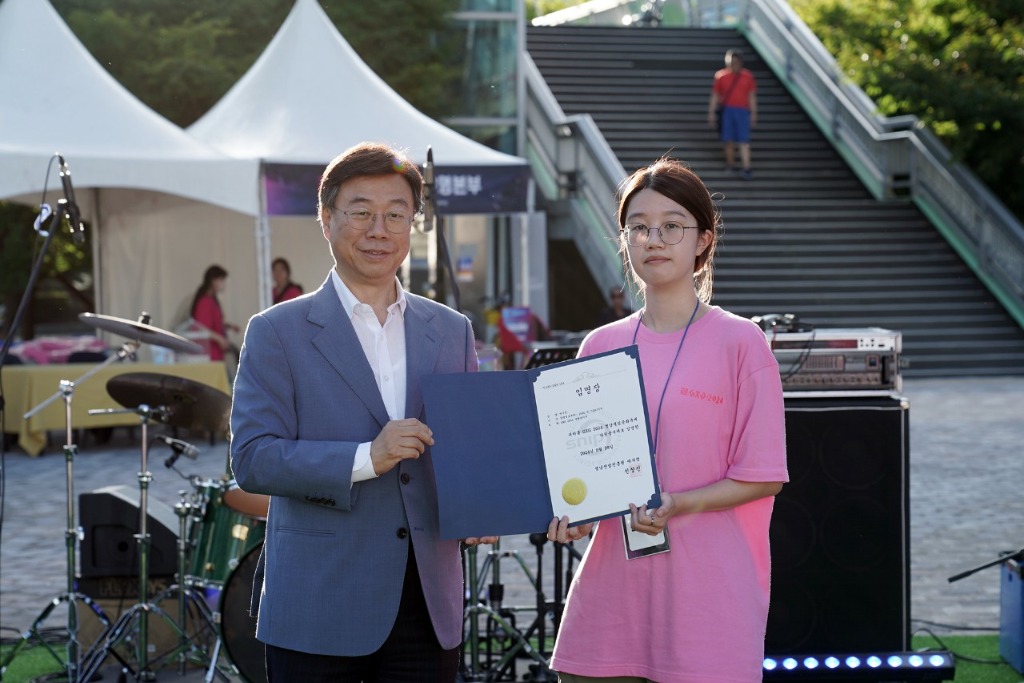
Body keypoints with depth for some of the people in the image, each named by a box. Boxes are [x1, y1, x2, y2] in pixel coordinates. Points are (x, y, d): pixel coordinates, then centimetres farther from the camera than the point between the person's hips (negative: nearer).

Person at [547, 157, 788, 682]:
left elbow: (764, 476, -4)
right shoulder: (600, 346, 10)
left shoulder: (740, 343, -3)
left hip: (707, 596, -3)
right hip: (611, 591, 4)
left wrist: (680, 505, -18)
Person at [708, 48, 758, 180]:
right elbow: (715, 96, 8)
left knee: (744, 141, -7)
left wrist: (753, 114, 6)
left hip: (742, 111, -1)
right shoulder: (721, 76, 5)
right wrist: (711, 113, 4)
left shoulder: (747, 76, 5)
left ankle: (747, 168, -11)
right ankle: (731, 164, 17)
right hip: (726, 110, 1)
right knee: (729, 140, 3)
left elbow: (752, 97, 9)